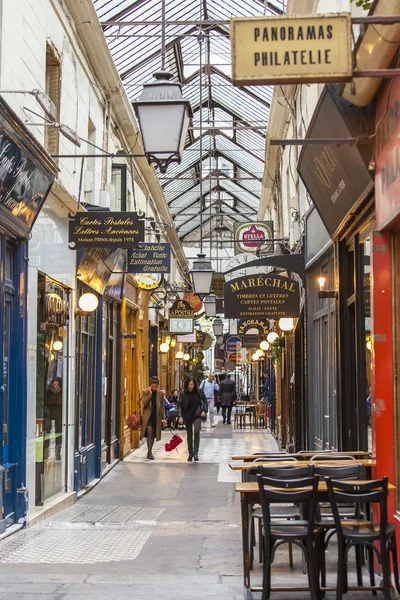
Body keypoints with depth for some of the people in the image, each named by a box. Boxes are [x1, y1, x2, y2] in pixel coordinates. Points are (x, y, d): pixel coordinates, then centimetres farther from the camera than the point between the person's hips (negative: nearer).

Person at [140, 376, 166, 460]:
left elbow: (162, 406, 8)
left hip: (156, 415, 3)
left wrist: (163, 417, 5)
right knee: (149, 432, -14)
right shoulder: (146, 392, -1)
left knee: (153, 434, 9)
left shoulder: (161, 393, 5)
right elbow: (144, 403, -12)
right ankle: (149, 452, -12)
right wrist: (150, 394, -17)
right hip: (148, 415, -3)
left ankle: (149, 452, 19)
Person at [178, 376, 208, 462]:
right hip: (188, 416, 1)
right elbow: (179, 405, -9)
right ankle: (190, 454, 23)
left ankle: (196, 453, -15)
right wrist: (180, 416, -21)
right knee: (189, 435, 10)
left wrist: (204, 411, -4)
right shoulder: (183, 394, -8)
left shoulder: (199, 391, -6)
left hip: (197, 415, -1)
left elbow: (204, 400, 7)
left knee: (196, 431, -21)